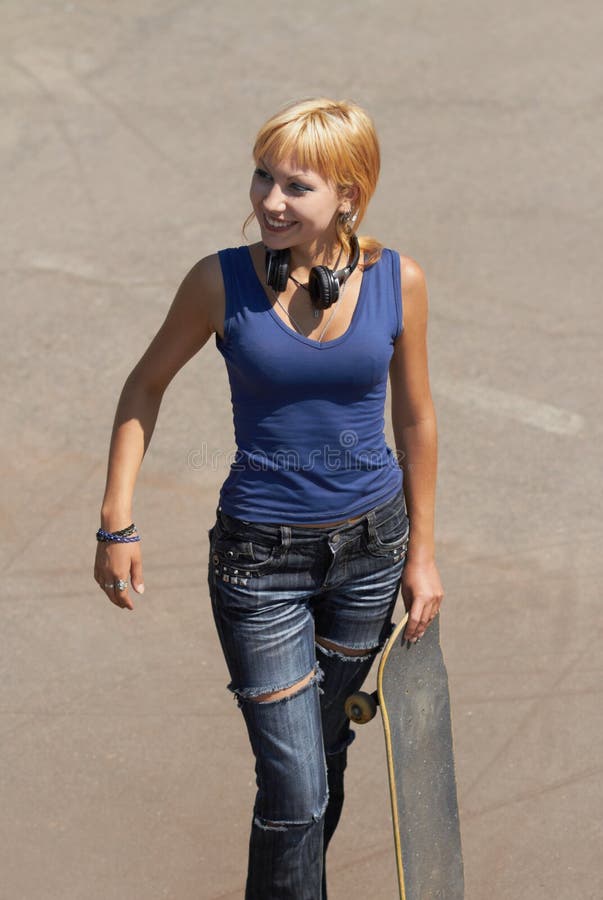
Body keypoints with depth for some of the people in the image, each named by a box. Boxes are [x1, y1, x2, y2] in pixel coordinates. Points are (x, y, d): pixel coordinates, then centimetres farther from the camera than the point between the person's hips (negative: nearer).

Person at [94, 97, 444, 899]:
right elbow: (146, 387, 2)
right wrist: (117, 522, -1)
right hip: (259, 557, -3)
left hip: (369, 546, 3)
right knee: (295, 789, -5)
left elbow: (415, 418, 5)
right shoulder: (222, 282, -13)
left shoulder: (397, 281, -8)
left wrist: (421, 550, 9)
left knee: (325, 750, 20)